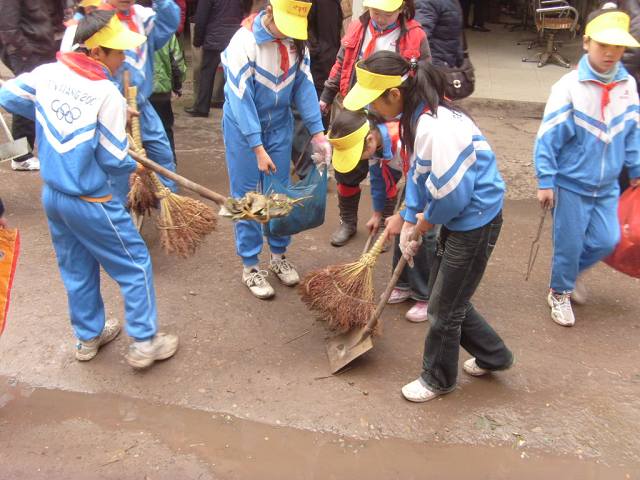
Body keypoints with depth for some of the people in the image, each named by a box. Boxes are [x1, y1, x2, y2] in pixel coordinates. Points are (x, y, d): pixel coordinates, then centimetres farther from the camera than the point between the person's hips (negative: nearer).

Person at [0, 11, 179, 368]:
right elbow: (114, 160, -18)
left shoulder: (46, 74, -4)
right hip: (90, 203, -7)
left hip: (52, 196, 7)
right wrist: (135, 164, 5)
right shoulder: (107, 94, -23)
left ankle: (88, 338, 38)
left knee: (77, 270, 22)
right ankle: (144, 344, 17)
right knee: (135, 265, 10)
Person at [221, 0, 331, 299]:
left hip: (279, 124, 5)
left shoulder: (297, 40, -8)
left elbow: (304, 85, -7)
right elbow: (241, 98, -24)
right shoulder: (245, 41, -24)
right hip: (243, 125, -4)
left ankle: (278, 255, 28)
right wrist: (258, 148, -25)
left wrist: (317, 133, -13)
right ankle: (250, 267, 14)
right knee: (246, 196, 2)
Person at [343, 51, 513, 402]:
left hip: (475, 222, -9)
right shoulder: (419, 115, 0)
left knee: (444, 307, 8)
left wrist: (422, 225, -7)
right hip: (459, 218, 9)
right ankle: (493, 355, 41)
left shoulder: (436, 129, -31)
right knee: (448, 296, 22)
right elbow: (418, 175, 9)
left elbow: (450, 195, -26)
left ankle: (437, 379, 33)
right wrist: (409, 224, 7)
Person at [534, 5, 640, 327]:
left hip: (607, 185, 5)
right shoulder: (569, 87, -18)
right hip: (571, 184, -5)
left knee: (607, 241, 11)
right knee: (569, 243, 6)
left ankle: (572, 272, 39)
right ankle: (559, 292, 31)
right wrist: (546, 182, -14)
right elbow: (548, 138, -15)